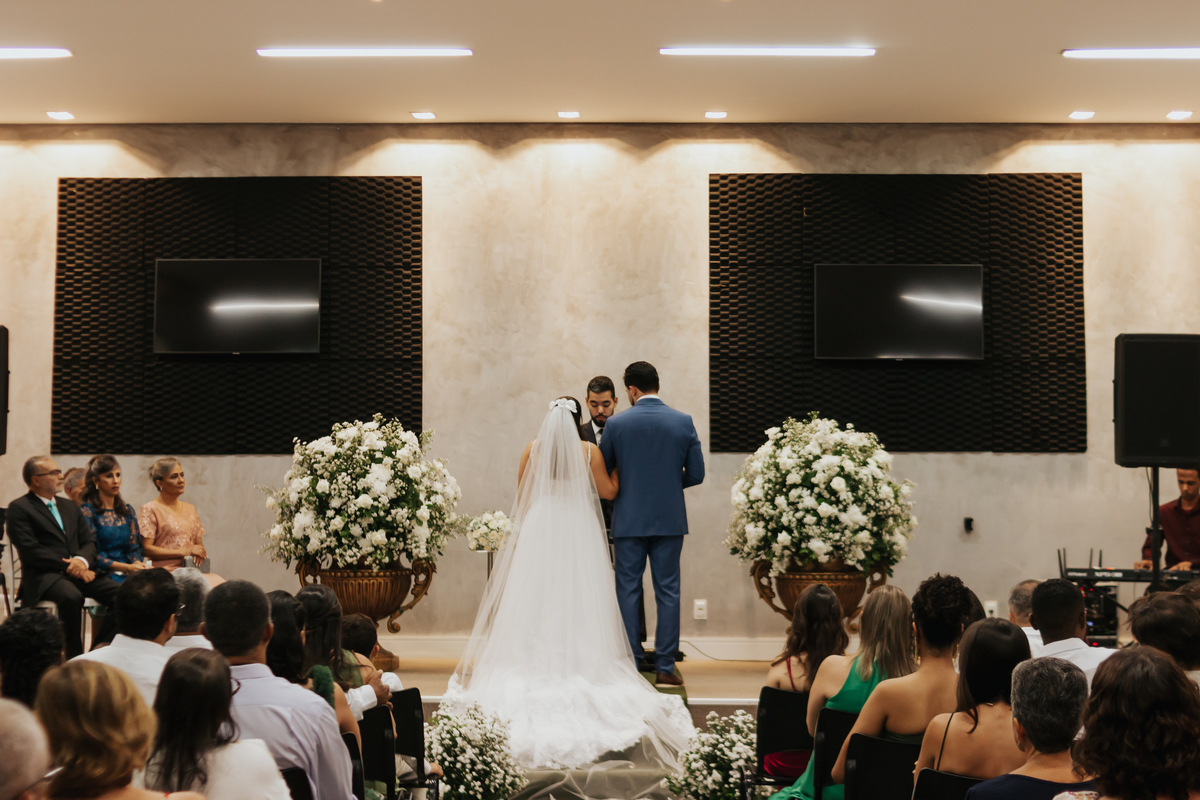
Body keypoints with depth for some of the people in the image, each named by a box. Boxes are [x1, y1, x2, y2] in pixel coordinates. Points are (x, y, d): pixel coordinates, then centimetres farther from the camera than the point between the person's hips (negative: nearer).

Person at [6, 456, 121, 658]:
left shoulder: (69, 506, 23)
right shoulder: (19, 508, 2)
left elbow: (89, 542, 17)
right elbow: (30, 551, -10)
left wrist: (82, 560, -8)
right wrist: (68, 566, -16)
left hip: (78, 571, 6)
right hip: (43, 575, -6)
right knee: (72, 596, -39)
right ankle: (74, 658, -23)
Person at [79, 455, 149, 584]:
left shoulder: (127, 511, 19)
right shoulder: (87, 511, 0)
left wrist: (137, 564, -9)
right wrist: (127, 567, -16)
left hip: (128, 573, 6)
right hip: (103, 575, -5)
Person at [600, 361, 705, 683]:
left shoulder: (616, 424, -6)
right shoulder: (683, 422, -2)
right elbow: (696, 474, 0)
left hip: (629, 520, -1)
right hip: (670, 520, 1)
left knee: (628, 592, 6)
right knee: (668, 591, 6)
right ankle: (665, 666, 7)